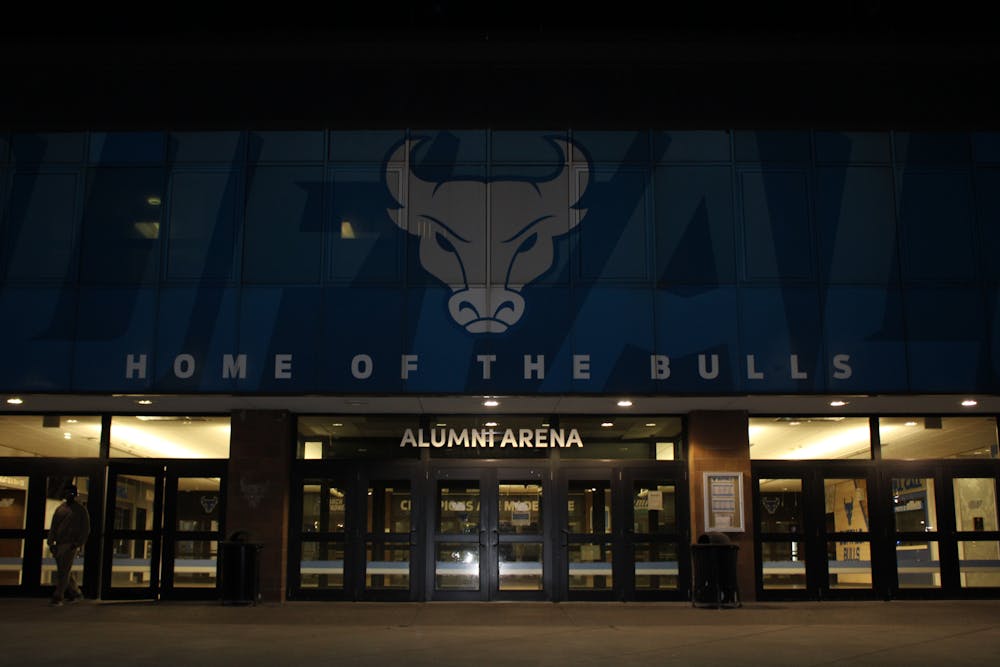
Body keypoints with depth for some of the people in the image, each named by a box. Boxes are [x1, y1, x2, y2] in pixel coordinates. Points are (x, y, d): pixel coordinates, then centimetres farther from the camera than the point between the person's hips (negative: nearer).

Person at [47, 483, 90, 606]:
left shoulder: (81, 510, 1)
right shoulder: (59, 509, 15)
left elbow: (86, 529, -2)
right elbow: (53, 527, 14)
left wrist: (77, 544, -12)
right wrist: (51, 543, 3)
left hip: (70, 545, -6)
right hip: (58, 544, 6)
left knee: (64, 572, -9)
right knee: (64, 572, 10)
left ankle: (58, 598, -6)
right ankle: (75, 592, 24)